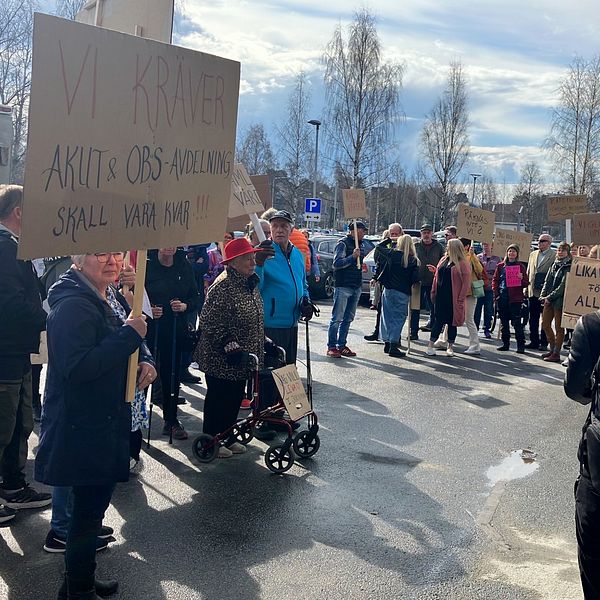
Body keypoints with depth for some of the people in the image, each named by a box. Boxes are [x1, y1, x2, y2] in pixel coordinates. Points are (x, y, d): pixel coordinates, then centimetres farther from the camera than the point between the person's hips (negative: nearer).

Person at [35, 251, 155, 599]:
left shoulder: (113, 297, 9)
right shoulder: (72, 306, -21)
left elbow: (129, 345, 21)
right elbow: (77, 368, -30)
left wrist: (146, 361, -2)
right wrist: (130, 334, -26)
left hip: (109, 421, 9)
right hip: (83, 426, -9)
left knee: (94, 504, 19)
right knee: (89, 506, 1)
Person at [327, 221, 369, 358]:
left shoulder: (361, 244, 15)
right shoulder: (343, 244, -9)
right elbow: (336, 263, -16)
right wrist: (352, 257, -26)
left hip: (356, 287, 8)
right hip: (343, 286, -8)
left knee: (348, 319, 11)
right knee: (337, 318, -4)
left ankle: (342, 345, 18)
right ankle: (331, 347, 1)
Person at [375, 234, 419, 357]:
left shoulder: (392, 254, -2)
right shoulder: (413, 260, -6)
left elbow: (379, 247, 12)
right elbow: (415, 278, -9)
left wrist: (389, 240, 22)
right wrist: (409, 283, 11)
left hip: (388, 289, 2)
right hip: (403, 292, -2)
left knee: (387, 316, 12)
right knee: (399, 318, 3)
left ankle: (387, 343, 17)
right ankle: (393, 346, -4)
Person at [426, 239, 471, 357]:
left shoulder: (463, 263, -7)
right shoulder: (443, 260, 11)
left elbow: (466, 283, -10)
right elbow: (436, 277, 14)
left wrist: (461, 299, -14)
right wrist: (433, 292, 8)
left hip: (453, 298, -4)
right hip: (440, 296, 4)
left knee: (452, 322, 6)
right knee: (438, 320, 5)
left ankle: (450, 346, 18)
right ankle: (431, 345, 8)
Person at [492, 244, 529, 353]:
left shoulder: (520, 266, 4)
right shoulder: (501, 266, 10)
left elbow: (526, 283, 4)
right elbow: (495, 280, 13)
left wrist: (522, 278, -17)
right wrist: (496, 293, 1)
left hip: (515, 298, -3)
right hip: (502, 298, 3)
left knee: (517, 322, -6)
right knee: (504, 322, 9)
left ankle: (521, 345, -2)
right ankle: (505, 343, 17)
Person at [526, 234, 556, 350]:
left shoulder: (554, 255, -6)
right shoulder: (533, 254, 14)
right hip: (533, 291, 6)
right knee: (533, 318, 9)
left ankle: (544, 342, 9)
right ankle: (534, 341, 16)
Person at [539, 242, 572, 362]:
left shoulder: (569, 267, -10)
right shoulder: (554, 264, 12)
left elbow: (563, 285, -15)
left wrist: (550, 297, -15)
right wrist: (543, 295, 1)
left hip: (560, 300, -8)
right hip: (549, 299, 8)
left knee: (559, 327, 0)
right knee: (545, 324, 11)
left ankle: (556, 354, 7)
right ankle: (552, 349, 24)